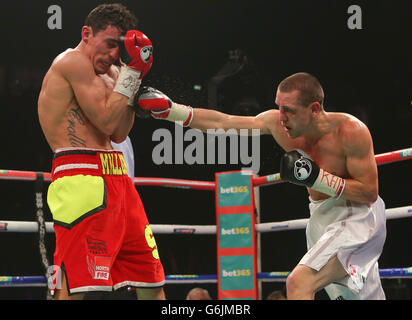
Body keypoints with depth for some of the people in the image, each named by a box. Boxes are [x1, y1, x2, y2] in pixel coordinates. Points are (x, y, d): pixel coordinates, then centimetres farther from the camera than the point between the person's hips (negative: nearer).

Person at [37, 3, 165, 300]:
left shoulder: (107, 73, 24)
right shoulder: (74, 61, -5)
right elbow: (106, 120, -13)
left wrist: (134, 78, 12)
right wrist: (131, 71, -6)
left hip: (115, 176, 10)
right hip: (82, 178, -10)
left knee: (151, 281, 11)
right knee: (74, 286, -17)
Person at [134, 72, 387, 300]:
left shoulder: (350, 131, -24)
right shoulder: (278, 123, -8)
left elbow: (370, 193, -20)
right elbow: (222, 123, -4)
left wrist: (316, 178, -28)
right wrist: (170, 110, -12)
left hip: (356, 218, -7)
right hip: (322, 219, 7)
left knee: (299, 282, -26)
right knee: (368, 297, 17)